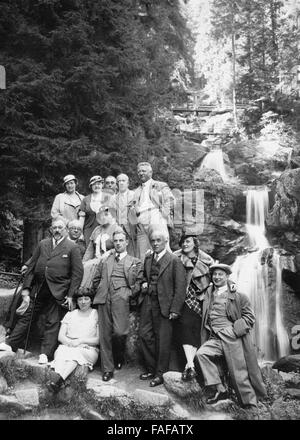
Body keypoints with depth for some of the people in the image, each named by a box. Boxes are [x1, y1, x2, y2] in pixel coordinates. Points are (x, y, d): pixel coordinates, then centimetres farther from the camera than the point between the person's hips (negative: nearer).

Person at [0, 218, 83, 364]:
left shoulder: (72, 248, -3)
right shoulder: (42, 244, 10)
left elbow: (77, 273, -6)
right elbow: (32, 267, 10)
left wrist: (70, 295, -10)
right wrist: (26, 288, 4)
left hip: (57, 293, -4)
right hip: (38, 290, 4)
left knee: (52, 323, 2)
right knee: (25, 317, 12)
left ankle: (45, 354, 10)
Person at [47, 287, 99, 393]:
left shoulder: (96, 315, 9)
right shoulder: (70, 314, 20)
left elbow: (99, 339, 1)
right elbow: (60, 336, 11)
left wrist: (81, 341, -11)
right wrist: (71, 342, -9)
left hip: (88, 350, -2)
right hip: (67, 347, 3)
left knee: (75, 353, -37)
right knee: (61, 351, -33)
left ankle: (58, 379, -55)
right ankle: (58, 379, -55)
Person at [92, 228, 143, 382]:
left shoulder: (135, 262, 13)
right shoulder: (105, 261, 23)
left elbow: (139, 282, 5)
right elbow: (96, 281, 22)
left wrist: (129, 294, -4)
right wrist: (100, 292, 10)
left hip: (121, 298, -3)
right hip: (104, 299, 3)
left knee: (119, 332, -13)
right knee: (105, 334, 2)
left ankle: (119, 357, 18)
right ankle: (107, 369, 12)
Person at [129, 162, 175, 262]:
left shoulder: (161, 186, 13)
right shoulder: (137, 191, 28)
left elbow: (170, 201, 2)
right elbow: (131, 207, 22)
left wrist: (163, 213, -7)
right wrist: (134, 210, 0)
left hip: (157, 222, -4)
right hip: (141, 225, 5)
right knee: (142, 256, -2)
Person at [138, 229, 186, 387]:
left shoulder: (174, 261, -9)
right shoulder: (148, 258, 11)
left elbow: (180, 287, -11)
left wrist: (175, 309, -15)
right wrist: (144, 283, 5)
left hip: (163, 305, -6)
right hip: (147, 303, 6)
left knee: (163, 340, 3)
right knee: (144, 335, 9)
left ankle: (160, 373, 18)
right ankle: (150, 369, 26)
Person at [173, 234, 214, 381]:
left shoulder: (206, 260, 4)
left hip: (201, 299, 1)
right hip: (185, 299, 0)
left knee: (196, 329, -4)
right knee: (185, 325, -18)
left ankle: (189, 365, 4)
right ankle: (190, 365, -19)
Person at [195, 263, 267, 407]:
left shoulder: (238, 296, 4)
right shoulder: (208, 295, 15)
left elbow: (249, 317, 1)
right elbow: (205, 319, 22)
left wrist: (235, 330, -11)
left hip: (232, 338, -4)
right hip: (215, 339, 4)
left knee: (239, 373, -5)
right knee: (201, 353, -20)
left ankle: (250, 402, 13)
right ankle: (220, 390, -13)